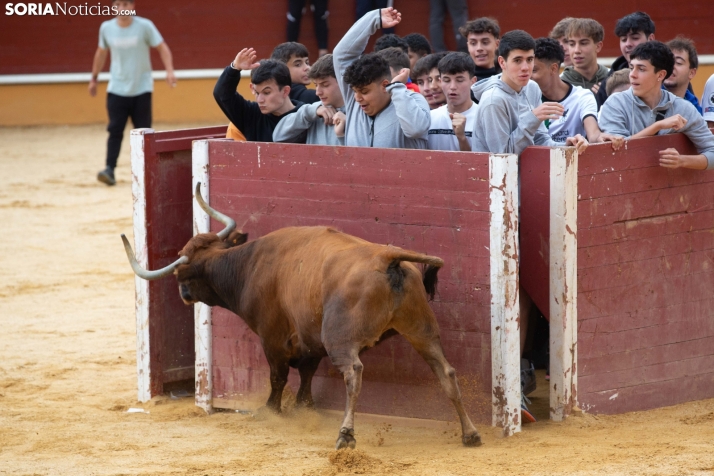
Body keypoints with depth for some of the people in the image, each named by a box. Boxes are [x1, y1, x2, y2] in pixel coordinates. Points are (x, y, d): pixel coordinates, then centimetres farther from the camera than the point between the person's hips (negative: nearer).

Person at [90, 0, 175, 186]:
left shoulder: (144, 26, -7)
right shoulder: (106, 28, 1)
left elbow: (162, 47, -5)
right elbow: (101, 53, 16)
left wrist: (169, 70, -19)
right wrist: (94, 79, 21)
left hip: (142, 89, -1)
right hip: (116, 89, 1)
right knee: (115, 130, -9)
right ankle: (110, 169, -14)